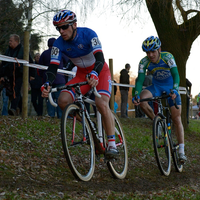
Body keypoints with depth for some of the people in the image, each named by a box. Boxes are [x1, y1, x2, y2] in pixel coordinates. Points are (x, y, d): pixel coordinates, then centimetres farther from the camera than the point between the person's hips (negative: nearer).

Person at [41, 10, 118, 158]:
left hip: (100, 71, -4)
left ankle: (112, 144, -19)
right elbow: (53, 67, -20)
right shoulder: (59, 43, -14)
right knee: (63, 100, -19)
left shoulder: (88, 34, -25)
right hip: (82, 74, 4)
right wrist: (47, 84, -40)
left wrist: (94, 74, -56)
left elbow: (100, 58, -35)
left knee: (102, 104, -28)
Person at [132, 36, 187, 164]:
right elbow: (140, 80, -22)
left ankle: (182, 151, -1)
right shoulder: (144, 62, -18)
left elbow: (175, 75, -33)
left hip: (170, 87, -2)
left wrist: (174, 90, -50)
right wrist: (136, 95, -39)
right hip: (156, 86, 2)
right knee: (142, 99, -30)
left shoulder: (167, 57, -25)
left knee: (177, 119, -6)